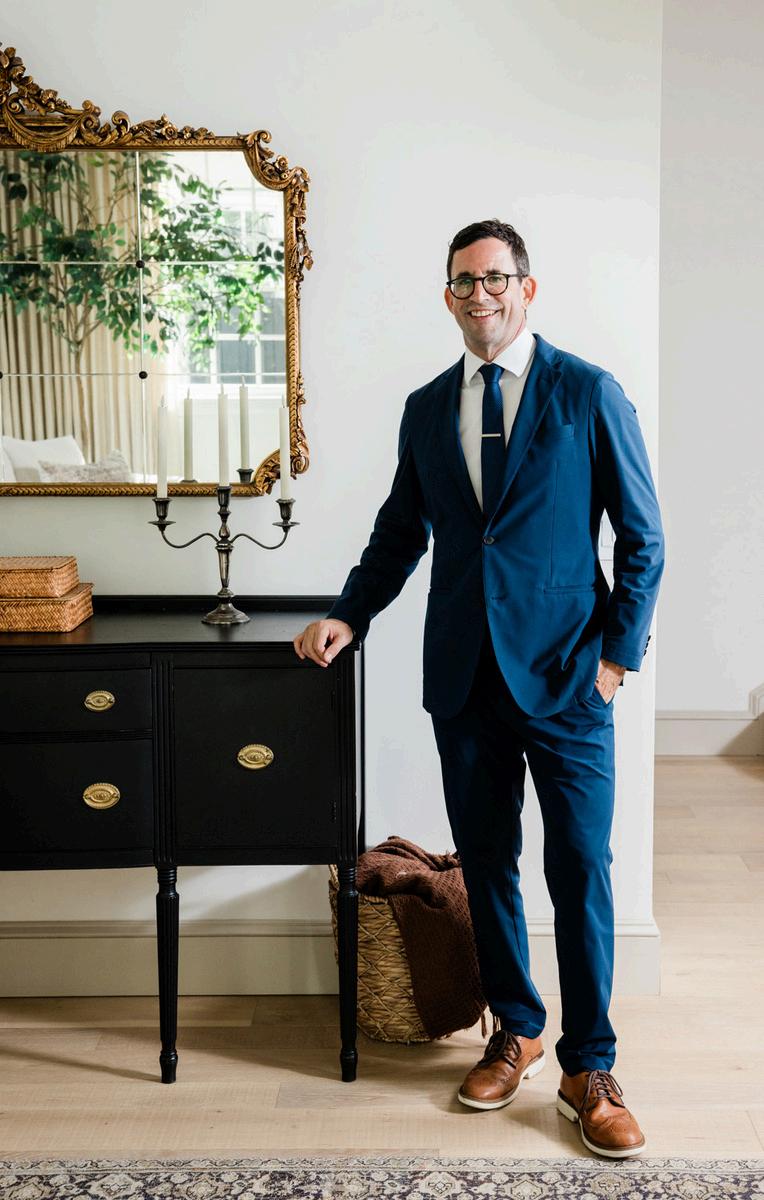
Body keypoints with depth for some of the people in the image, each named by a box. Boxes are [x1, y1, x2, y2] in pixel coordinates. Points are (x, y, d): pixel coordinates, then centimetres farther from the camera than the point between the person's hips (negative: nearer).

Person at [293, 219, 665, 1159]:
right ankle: (515, 1034, 31)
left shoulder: (589, 394, -2)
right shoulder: (425, 409, 10)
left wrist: (617, 652, -6)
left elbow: (642, 539, -1)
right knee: (485, 864, 12)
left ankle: (588, 1071, 16)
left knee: (581, 871, 1)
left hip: (565, 676, -4)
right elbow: (400, 533, 18)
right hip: (463, 676, 4)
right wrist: (346, 616, 6)